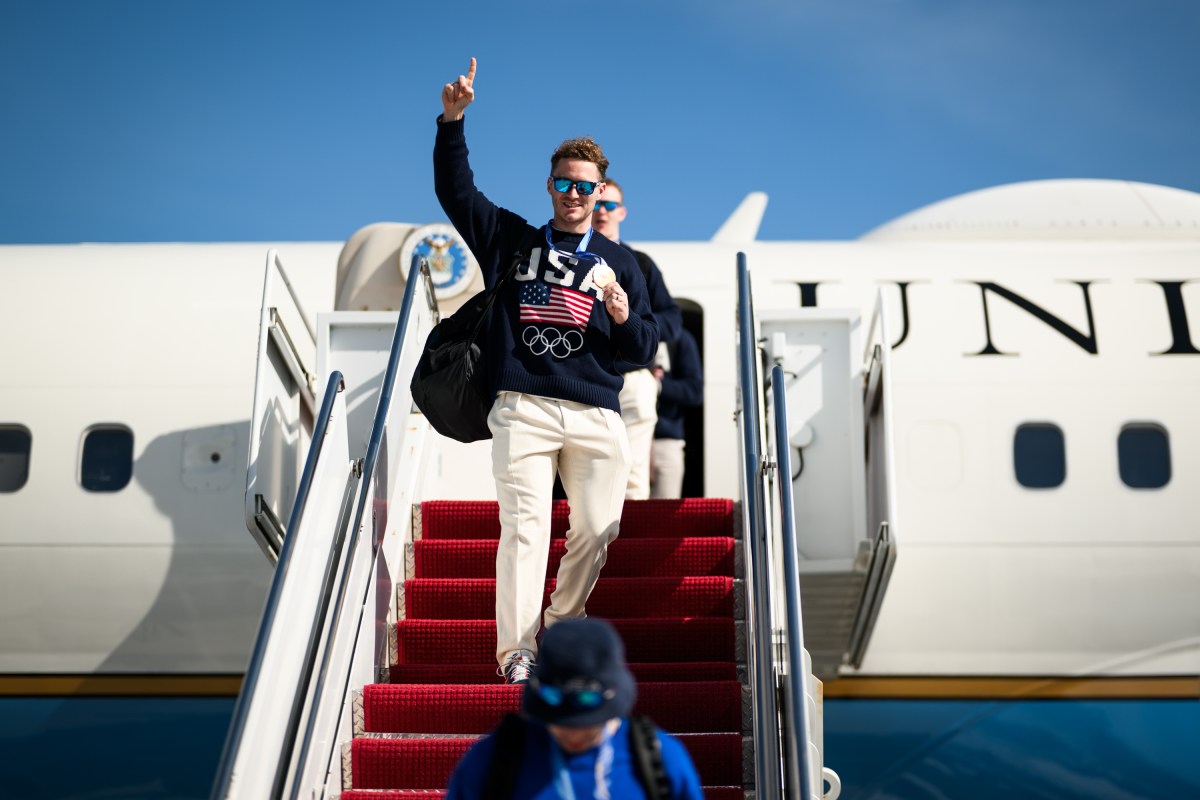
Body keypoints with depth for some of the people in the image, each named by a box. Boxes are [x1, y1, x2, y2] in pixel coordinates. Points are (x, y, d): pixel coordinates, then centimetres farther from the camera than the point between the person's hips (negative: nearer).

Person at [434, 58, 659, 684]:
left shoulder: (620, 263, 17)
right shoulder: (512, 239, 17)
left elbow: (645, 350, 14)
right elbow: (455, 189, 10)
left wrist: (624, 318, -8)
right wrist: (452, 120, -3)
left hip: (596, 417, 2)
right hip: (522, 409, -2)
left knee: (596, 531, -3)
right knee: (525, 527, -11)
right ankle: (517, 650, -9)